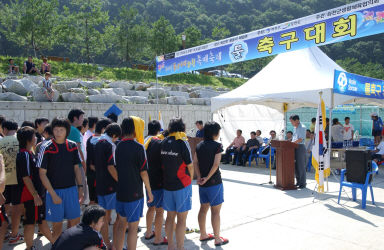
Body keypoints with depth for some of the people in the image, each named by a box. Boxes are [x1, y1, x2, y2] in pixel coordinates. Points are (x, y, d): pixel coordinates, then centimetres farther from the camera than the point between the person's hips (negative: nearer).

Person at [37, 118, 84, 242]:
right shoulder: (46, 148, -9)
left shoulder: (73, 146, 2)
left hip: (72, 189, 3)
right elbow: (42, 174, -7)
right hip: (55, 191, -3)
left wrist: (80, 188, 5)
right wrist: (53, 194, -12)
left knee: (75, 223, 10)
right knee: (57, 226, 7)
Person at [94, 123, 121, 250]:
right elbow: (111, 167, -19)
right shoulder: (109, 145, -14)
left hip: (99, 185, 8)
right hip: (111, 186, -8)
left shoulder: (97, 144, 10)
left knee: (104, 216, 13)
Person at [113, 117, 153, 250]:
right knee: (133, 227, 4)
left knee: (121, 225, 18)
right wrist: (149, 191, -3)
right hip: (134, 193, -6)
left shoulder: (118, 146, 3)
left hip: (120, 192, 6)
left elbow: (116, 168, 9)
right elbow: (143, 172, -12)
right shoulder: (138, 147, -14)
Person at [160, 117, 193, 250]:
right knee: (182, 219, 4)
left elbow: (162, 163, 8)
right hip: (182, 184, -5)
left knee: (170, 216, 15)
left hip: (167, 184, 5)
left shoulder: (163, 143, 2)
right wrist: (190, 179, 9)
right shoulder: (182, 142, -12)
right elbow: (190, 166, -8)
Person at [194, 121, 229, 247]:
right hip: (214, 182, -6)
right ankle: (217, 239, 12)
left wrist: (199, 177, -6)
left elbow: (195, 162, 1)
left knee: (203, 208, 17)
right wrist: (207, 178, -15)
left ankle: (203, 235, 29)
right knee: (215, 211, 3)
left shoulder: (199, 145, 7)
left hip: (202, 182, 7)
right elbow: (216, 164, -20)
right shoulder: (217, 145, -11)